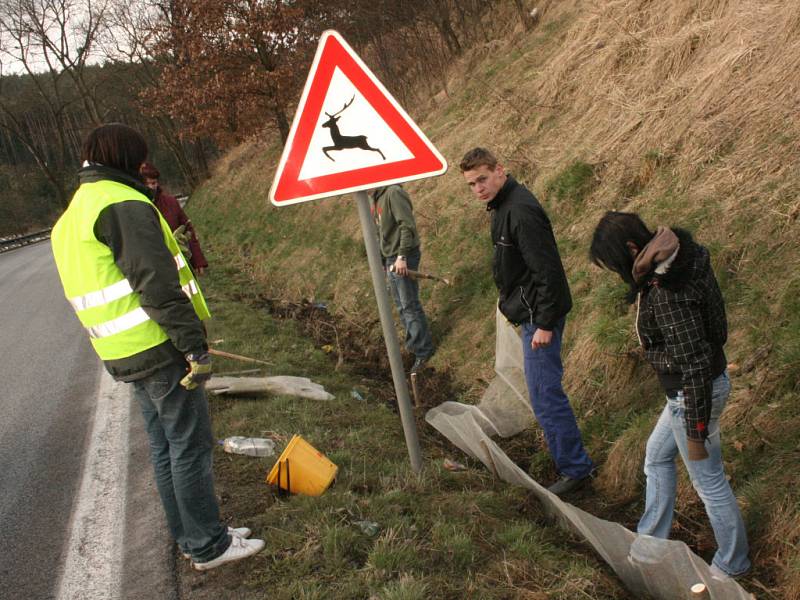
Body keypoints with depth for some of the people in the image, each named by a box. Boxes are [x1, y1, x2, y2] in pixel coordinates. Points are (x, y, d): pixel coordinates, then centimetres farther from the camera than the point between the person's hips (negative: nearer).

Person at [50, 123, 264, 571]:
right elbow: (158, 285, -22)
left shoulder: (72, 218, 17)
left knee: (165, 447, 17)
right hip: (160, 350, -9)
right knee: (191, 447, 0)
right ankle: (209, 547, 10)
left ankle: (192, 536, 29)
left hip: (125, 356, 10)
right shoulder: (123, 205, -15)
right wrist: (196, 347, -20)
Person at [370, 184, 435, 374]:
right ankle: (413, 344, 27)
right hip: (389, 257, 9)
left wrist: (402, 256, -27)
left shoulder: (393, 193, -17)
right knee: (401, 306, 15)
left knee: (410, 305, -3)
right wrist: (381, 258, 14)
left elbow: (408, 226, -23)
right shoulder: (375, 198, 11)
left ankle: (423, 351, 6)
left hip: (403, 258, -9)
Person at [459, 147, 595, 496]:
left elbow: (547, 271, -26)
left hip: (539, 315, -11)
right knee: (543, 389, 22)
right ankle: (561, 450, 39)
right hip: (527, 311, 11)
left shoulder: (521, 211, -24)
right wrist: (508, 298, 23)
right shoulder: (502, 205, 9)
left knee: (545, 393, -6)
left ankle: (576, 468, 6)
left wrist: (545, 324, -24)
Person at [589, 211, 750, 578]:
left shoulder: (667, 295, -32)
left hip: (696, 394, -10)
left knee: (709, 482, 11)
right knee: (657, 456, 25)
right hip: (705, 380, 10)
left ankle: (732, 564, 34)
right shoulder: (680, 262, -3)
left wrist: (696, 434, -21)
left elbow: (695, 366, -29)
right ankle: (651, 538, 43)